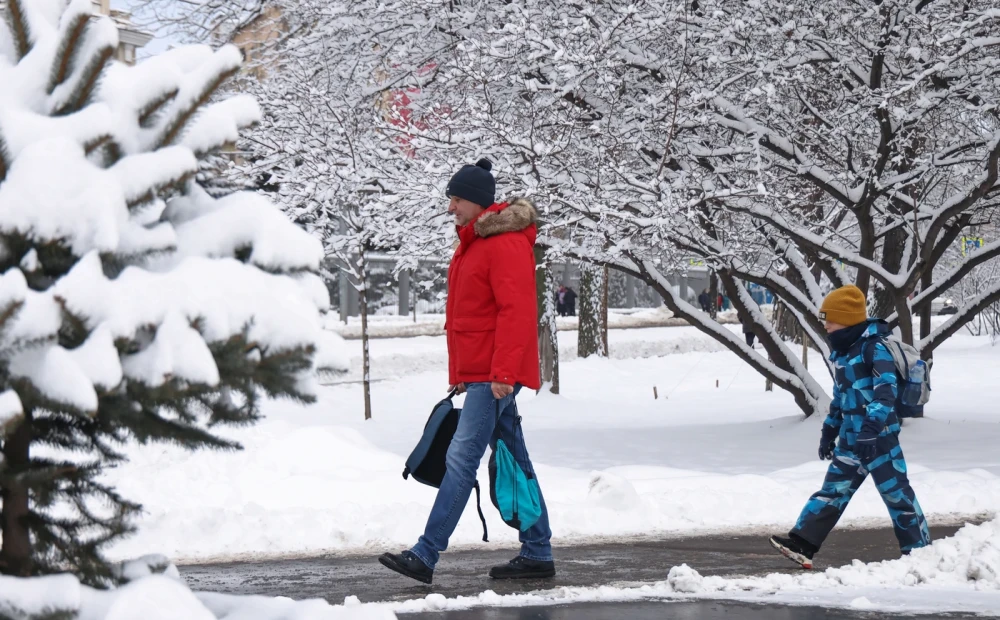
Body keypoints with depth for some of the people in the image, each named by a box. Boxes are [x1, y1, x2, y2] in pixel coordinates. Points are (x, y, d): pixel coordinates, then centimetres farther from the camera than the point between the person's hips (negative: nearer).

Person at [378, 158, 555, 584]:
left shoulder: (506, 244, -14)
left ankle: (426, 555, -14)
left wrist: (503, 372, -25)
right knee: (513, 463, 11)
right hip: (477, 373, 10)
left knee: (461, 460, -12)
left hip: (495, 376, -10)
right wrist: (459, 373, 22)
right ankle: (537, 554, 15)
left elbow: (517, 311, -21)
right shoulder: (472, 242, 18)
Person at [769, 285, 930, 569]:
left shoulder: (875, 347, -14)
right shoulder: (844, 351, 14)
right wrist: (829, 431, 25)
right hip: (850, 439, 8)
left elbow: (886, 392, -25)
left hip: (879, 438, -8)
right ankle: (801, 543, 4)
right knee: (833, 490, 6)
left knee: (897, 494, -2)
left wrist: (871, 426, -35)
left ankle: (921, 552, 6)